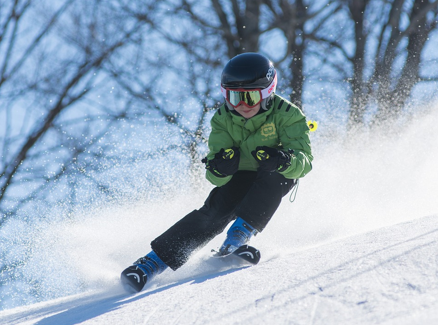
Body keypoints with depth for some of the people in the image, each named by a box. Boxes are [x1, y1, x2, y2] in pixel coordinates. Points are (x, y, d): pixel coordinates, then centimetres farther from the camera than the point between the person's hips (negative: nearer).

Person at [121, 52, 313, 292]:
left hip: (277, 179, -1)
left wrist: (283, 160, -53)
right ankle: (155, 260, -25)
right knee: (216, 211, -24)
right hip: (241, 177, 1)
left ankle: (242, 232, -32)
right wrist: (219, 169, -45)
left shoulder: (286, 115, -24)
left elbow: (304, 161, -31)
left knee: (275, 174, -35)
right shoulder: (223, 120, -16)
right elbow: (216, 178, -19)